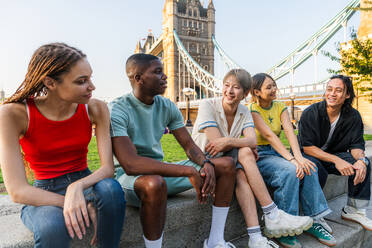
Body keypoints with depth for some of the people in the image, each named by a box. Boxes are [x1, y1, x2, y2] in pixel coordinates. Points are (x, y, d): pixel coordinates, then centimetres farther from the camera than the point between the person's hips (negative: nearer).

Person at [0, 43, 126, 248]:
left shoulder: (95, 109, -11)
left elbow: (108, 167, -14)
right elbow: (17, 191, -22)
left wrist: (77, 187, -35)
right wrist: (85, 207, -28)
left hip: (84, 184, 3)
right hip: (42, 197, -2)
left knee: (110, 188, -32)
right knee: (53, 226, -37)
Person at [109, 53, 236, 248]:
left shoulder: (167, 106, 2)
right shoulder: (117, 110, -18)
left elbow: (189, 145, 5)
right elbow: (130, 164, -30)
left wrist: (206, 164, -18)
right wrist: (189, 171, -31)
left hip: (161, 170, 7)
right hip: (131, 177, -6)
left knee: (226, 165, -1)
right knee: (154, 183, -43)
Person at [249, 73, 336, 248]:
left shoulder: (280, 107, 9)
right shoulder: (252, 110, -9)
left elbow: (289, 131, -8)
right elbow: (269, 135, -22)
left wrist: (299, 157, -24)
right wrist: (291, 159, -30)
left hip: (278, 152, 6)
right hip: (259, 156, -5)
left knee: (308, 168, -21)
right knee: (289, 171, -31)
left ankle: (314, 221, -8)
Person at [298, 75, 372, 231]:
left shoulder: (353, 116, -3)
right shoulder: (311, 113, -18)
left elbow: (356, 144, -2)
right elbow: (307, 147, -21)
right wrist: (336, 160, -30)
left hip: (335, 154, 5)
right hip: (309, 156, -5)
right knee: (317, 170, -35)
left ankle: (353, 210, -2)